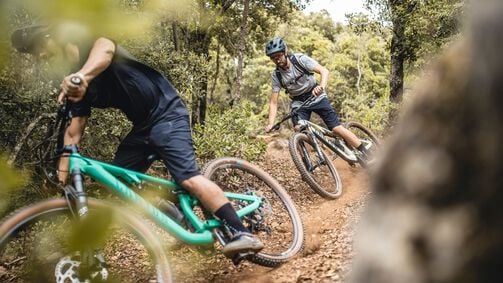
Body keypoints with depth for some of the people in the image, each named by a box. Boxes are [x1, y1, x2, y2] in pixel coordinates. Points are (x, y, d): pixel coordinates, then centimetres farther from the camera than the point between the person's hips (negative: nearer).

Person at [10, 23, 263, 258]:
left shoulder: (89, 42, -9)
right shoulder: (73, 86, 11)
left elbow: (106, 48, -35)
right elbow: (73, 133, 9)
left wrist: (81, 75, -56)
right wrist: (61, 179, 2)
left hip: (166, 113, -9)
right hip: (142, 125, 9)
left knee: (187, 177, -22)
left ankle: (241, 234, -20)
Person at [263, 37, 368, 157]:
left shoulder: (300, 59, -19)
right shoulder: (276, 75, -12)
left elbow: (324, 71, -27)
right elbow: (273, 102, -11)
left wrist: (321, 86, -48)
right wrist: (270, 124, -25)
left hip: (316, 97, -2)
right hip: (298, 103, 2)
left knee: (336, 128, -11)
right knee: (299, 130, -25)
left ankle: (365, 153, 1)